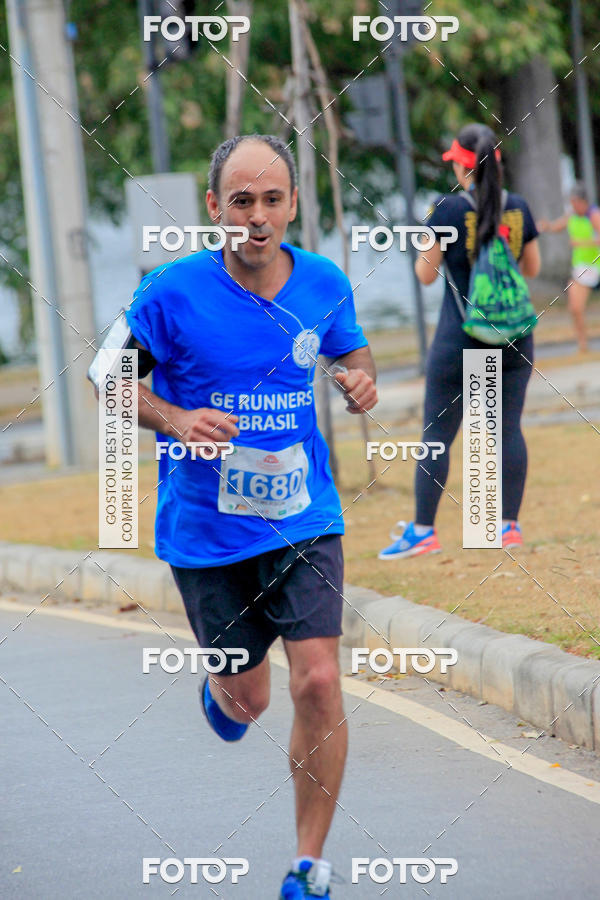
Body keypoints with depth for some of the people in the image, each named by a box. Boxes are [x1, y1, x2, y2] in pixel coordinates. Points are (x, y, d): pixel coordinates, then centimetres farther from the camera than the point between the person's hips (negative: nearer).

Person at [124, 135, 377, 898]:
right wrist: (176, 421, -20)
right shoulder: (173, 293, -13)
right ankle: (221, 690, 52)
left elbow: (352, 351, 17)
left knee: (318, 684, -12)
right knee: (248, 700, 10)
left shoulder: (324, 285, -4)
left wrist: (361, 379, -7)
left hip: (304, 521, 1)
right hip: (208, 531, -1)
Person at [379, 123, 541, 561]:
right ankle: (510, 525, 8)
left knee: (437, 435, 2)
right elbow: (532, 268, 13)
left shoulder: (448, 209, -11)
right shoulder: (518, 208, 1)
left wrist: (426, 243, 13)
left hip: (460, 341, -4)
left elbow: (426, 274, -5)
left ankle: (423, 530, 5)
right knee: (508, 428, 7)